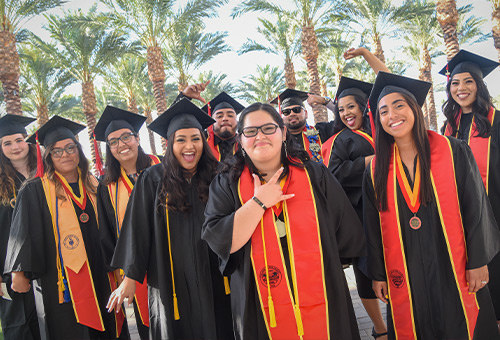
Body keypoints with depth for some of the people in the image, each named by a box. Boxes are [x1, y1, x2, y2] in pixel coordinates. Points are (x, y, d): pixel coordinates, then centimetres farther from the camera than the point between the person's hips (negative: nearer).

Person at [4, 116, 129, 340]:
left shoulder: (93, 186, 11)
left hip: (99, 277, 4)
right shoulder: (35, 191, -1)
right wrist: (20, 273, -12)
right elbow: (23, 234, -5)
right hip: (60, 282, -4)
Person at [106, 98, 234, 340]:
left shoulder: (214, 177, 1)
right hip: (170, 282, -1)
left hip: (212, 282, 2)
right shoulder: (153, 179, -4)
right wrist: (130, 277, -5)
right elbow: (138, 230, -3)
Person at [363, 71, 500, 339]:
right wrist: (378, 274, 4)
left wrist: (478, 261, -6)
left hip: (455, 270, -1)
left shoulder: (453, 152, -4)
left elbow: (475, 207, -3)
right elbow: (372, 226, 4)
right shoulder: (376, 169, 1)